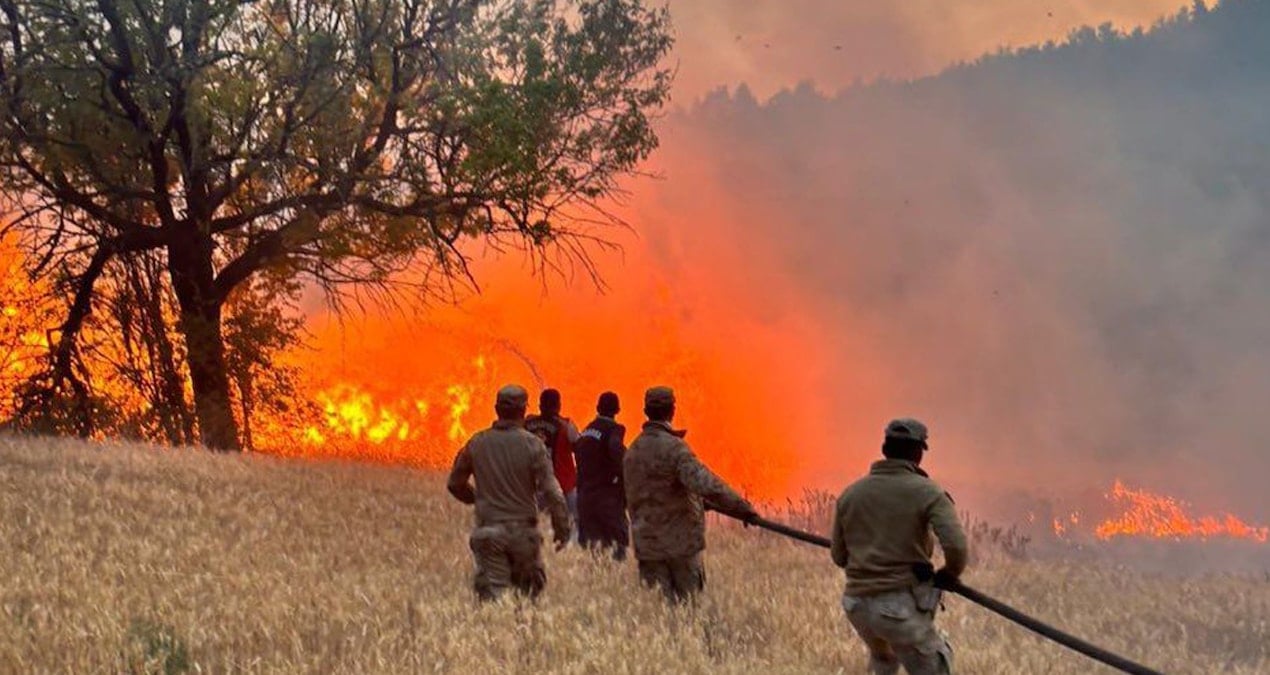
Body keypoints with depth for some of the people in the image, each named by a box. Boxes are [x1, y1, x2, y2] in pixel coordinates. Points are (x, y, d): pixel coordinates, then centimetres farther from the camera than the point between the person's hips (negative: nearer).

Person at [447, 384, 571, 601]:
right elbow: (552, 491, -11)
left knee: (491, 593, 1)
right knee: (529, 591, 14)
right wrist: (562, 530, -3)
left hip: (488, 530, 2)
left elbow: (455, 484, 12)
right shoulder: (532, 444, -8)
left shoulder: (477, 443, 1)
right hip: (523, 529, -1)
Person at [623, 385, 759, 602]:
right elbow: (705, 485, -27)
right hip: (680, 541, -6)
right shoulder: (674, 448, -15)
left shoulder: (632, 451, 11)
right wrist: (742, 508, -22)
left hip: (647, 544, 6)